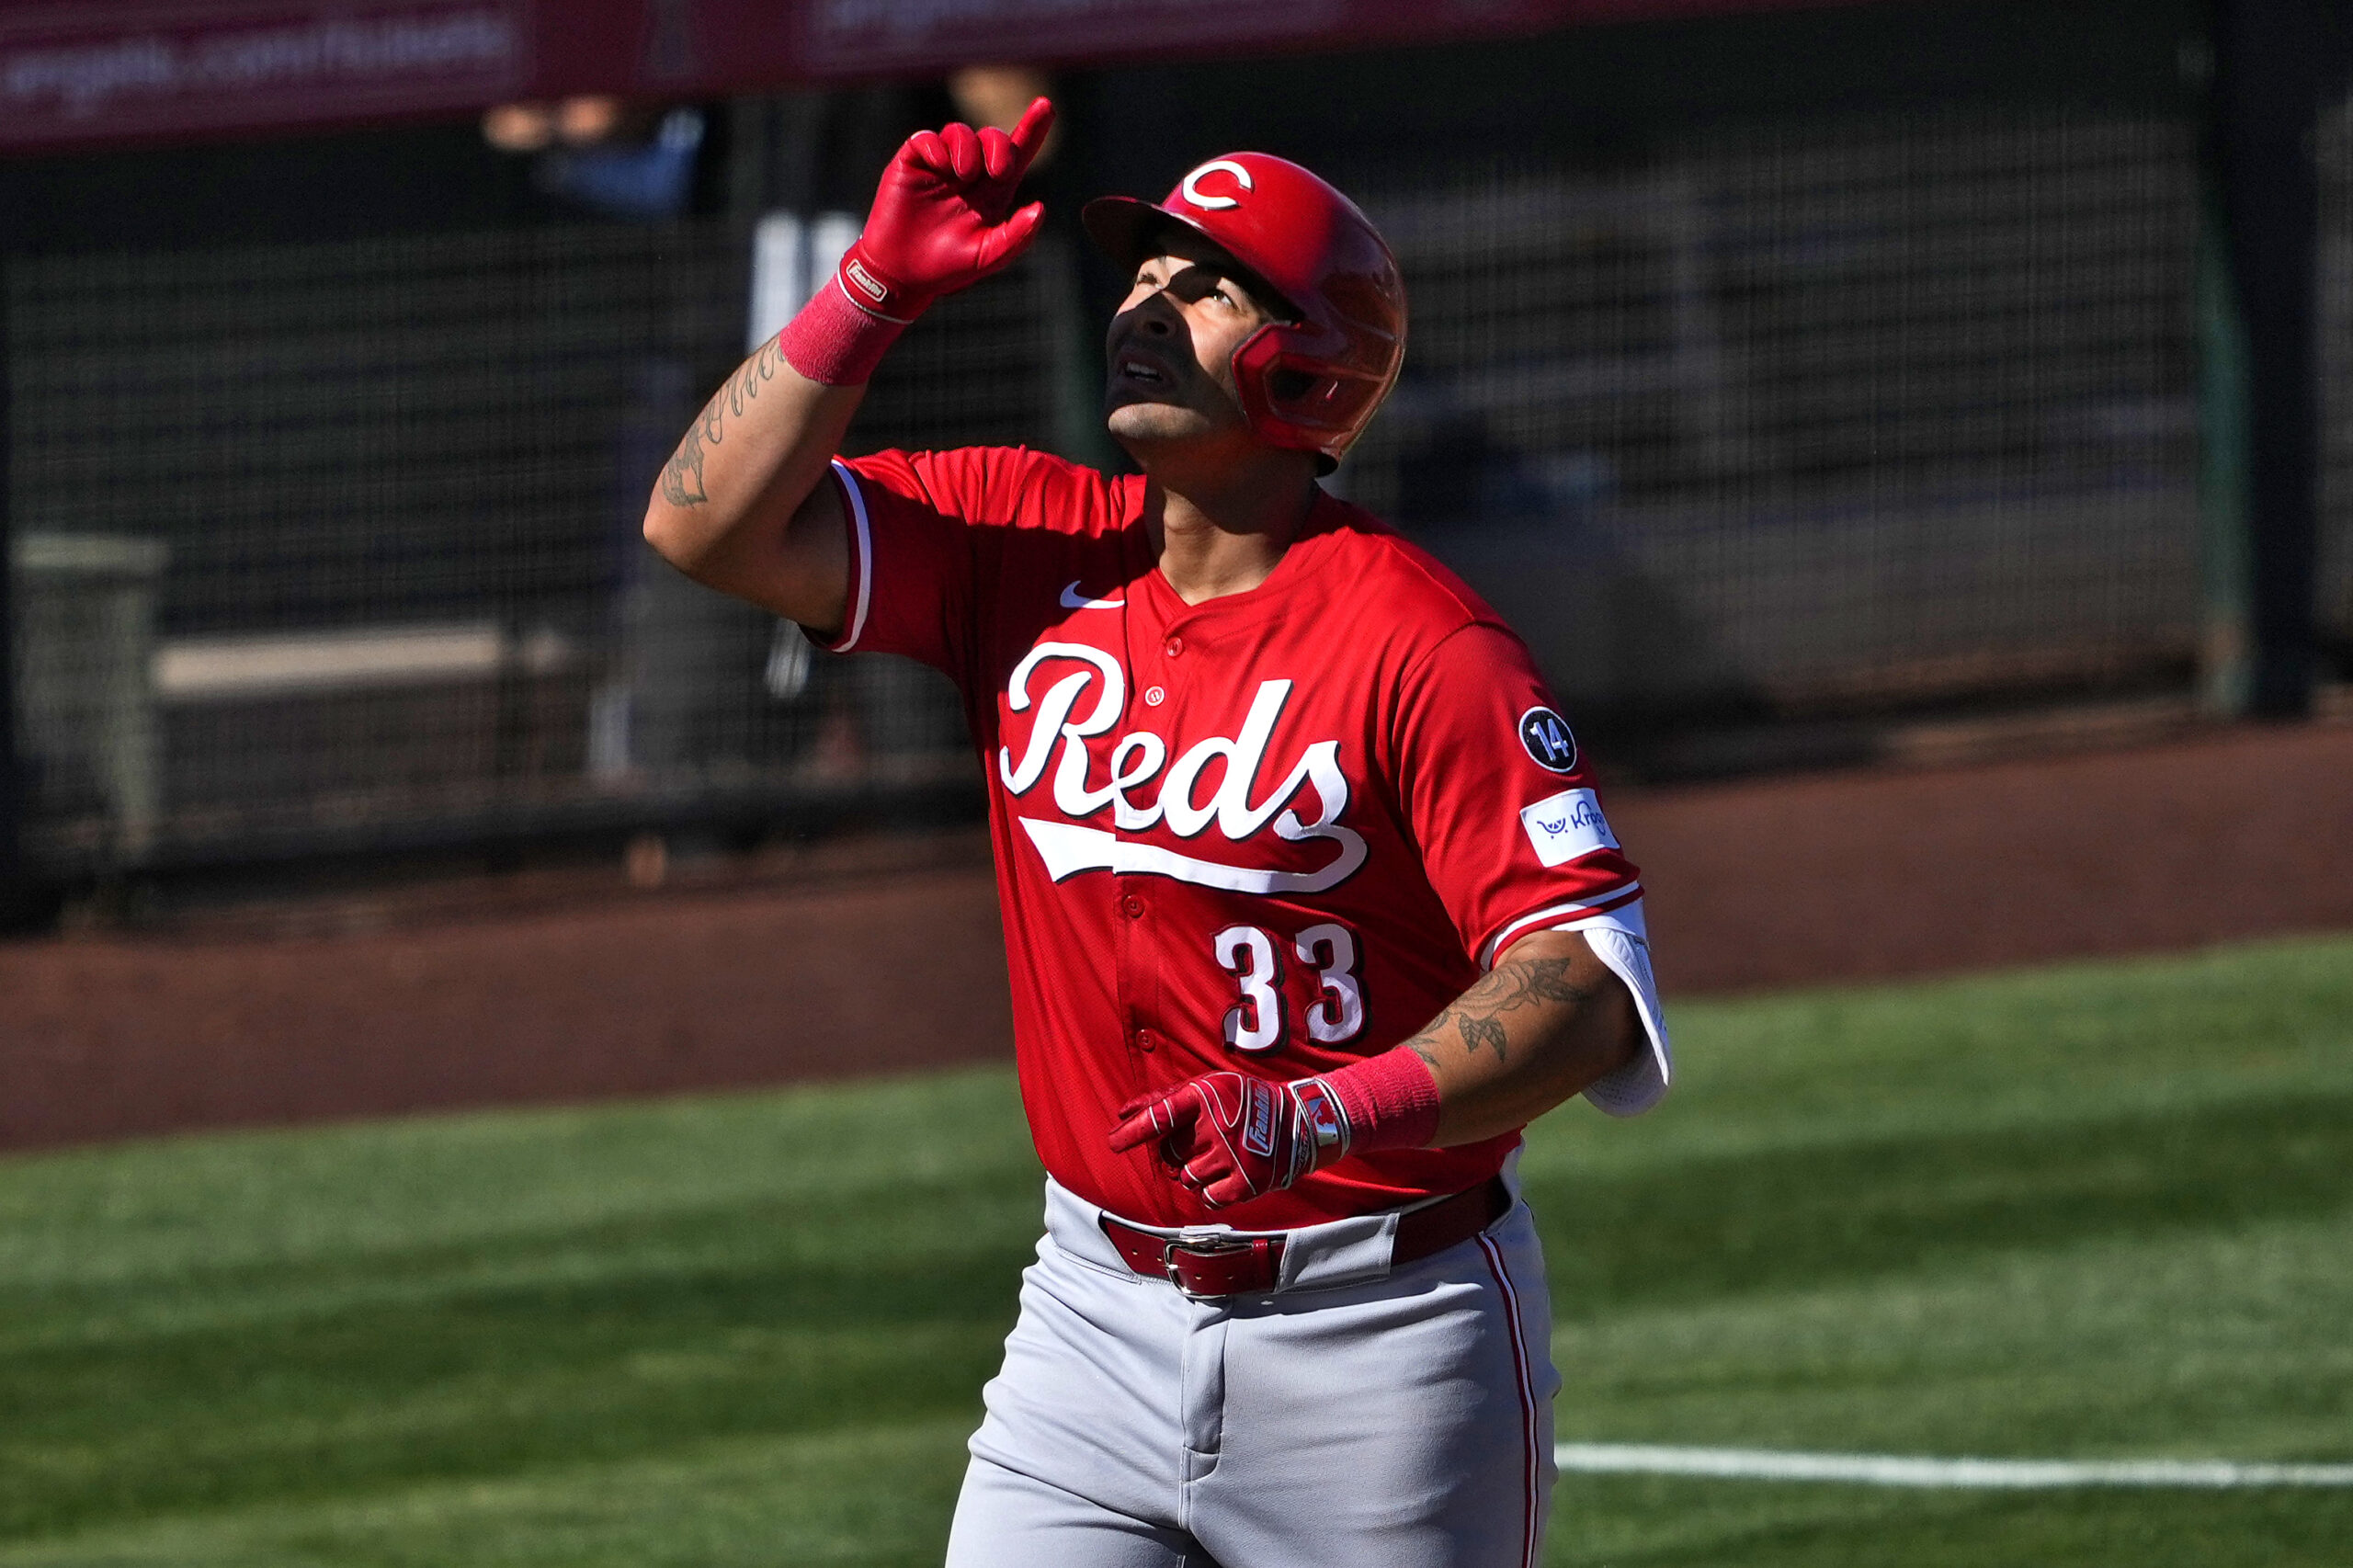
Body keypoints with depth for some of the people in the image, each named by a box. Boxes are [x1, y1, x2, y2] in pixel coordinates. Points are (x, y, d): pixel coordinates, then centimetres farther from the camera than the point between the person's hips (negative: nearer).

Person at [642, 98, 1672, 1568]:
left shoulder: (1423, 647, -14)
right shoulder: (1026, 549, 5)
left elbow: (1586, 980, -20)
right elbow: (712, 522, -1)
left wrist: (1332, 1113, -34)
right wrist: (878, 287, -8)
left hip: (1376, 1333, -5)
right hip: (1101, 1314, 5)